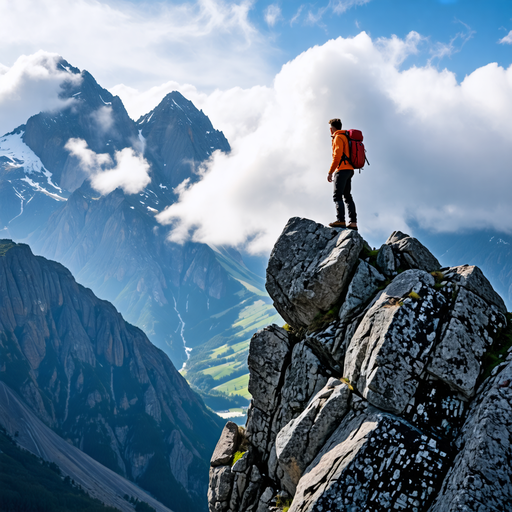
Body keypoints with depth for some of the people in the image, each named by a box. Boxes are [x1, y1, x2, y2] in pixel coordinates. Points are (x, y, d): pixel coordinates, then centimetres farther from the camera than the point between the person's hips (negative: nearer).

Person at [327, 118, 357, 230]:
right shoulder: (346, 138, 24)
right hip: (349, 170, 10)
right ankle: (353, 222, 0)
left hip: (342, 170, -10)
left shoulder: (338, 138, -6)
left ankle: (340, 220, -25)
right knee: (347, 196, 7)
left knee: (337, 195, -14)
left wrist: (330, 172, -16)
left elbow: (337, 156, -15)